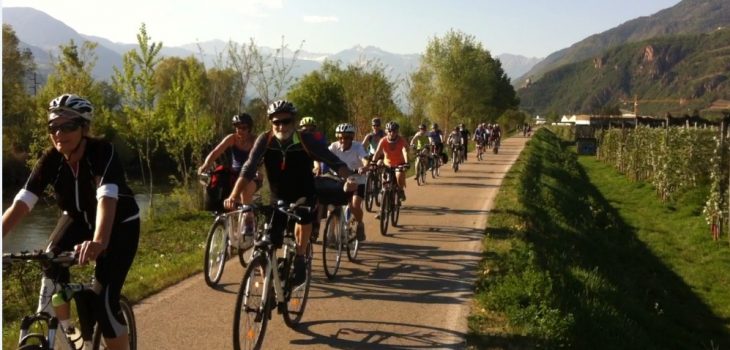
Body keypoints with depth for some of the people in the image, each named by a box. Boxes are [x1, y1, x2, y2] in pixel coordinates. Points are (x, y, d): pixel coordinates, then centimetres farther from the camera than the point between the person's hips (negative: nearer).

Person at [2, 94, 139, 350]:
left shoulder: (103, 152, -31)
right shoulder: (50, 160, -18)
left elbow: (107, 198, -47)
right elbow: (21, 204, -27)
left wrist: (98, 242, -65)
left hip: (120, 224, -4)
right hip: (80, 219, 4)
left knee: (104, 301, -17)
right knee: (51, 262, -23)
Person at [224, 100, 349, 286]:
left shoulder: (306, 140, -21)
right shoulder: (265, 140, -19)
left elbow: (334, 162, -20)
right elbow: (248, 170, -25)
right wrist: (233, 196, -37)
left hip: (303, 195, -1)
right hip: (279, 197, 1)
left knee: (304, 217, -28)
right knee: (268, 244, -5)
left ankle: (300, 259, -3)